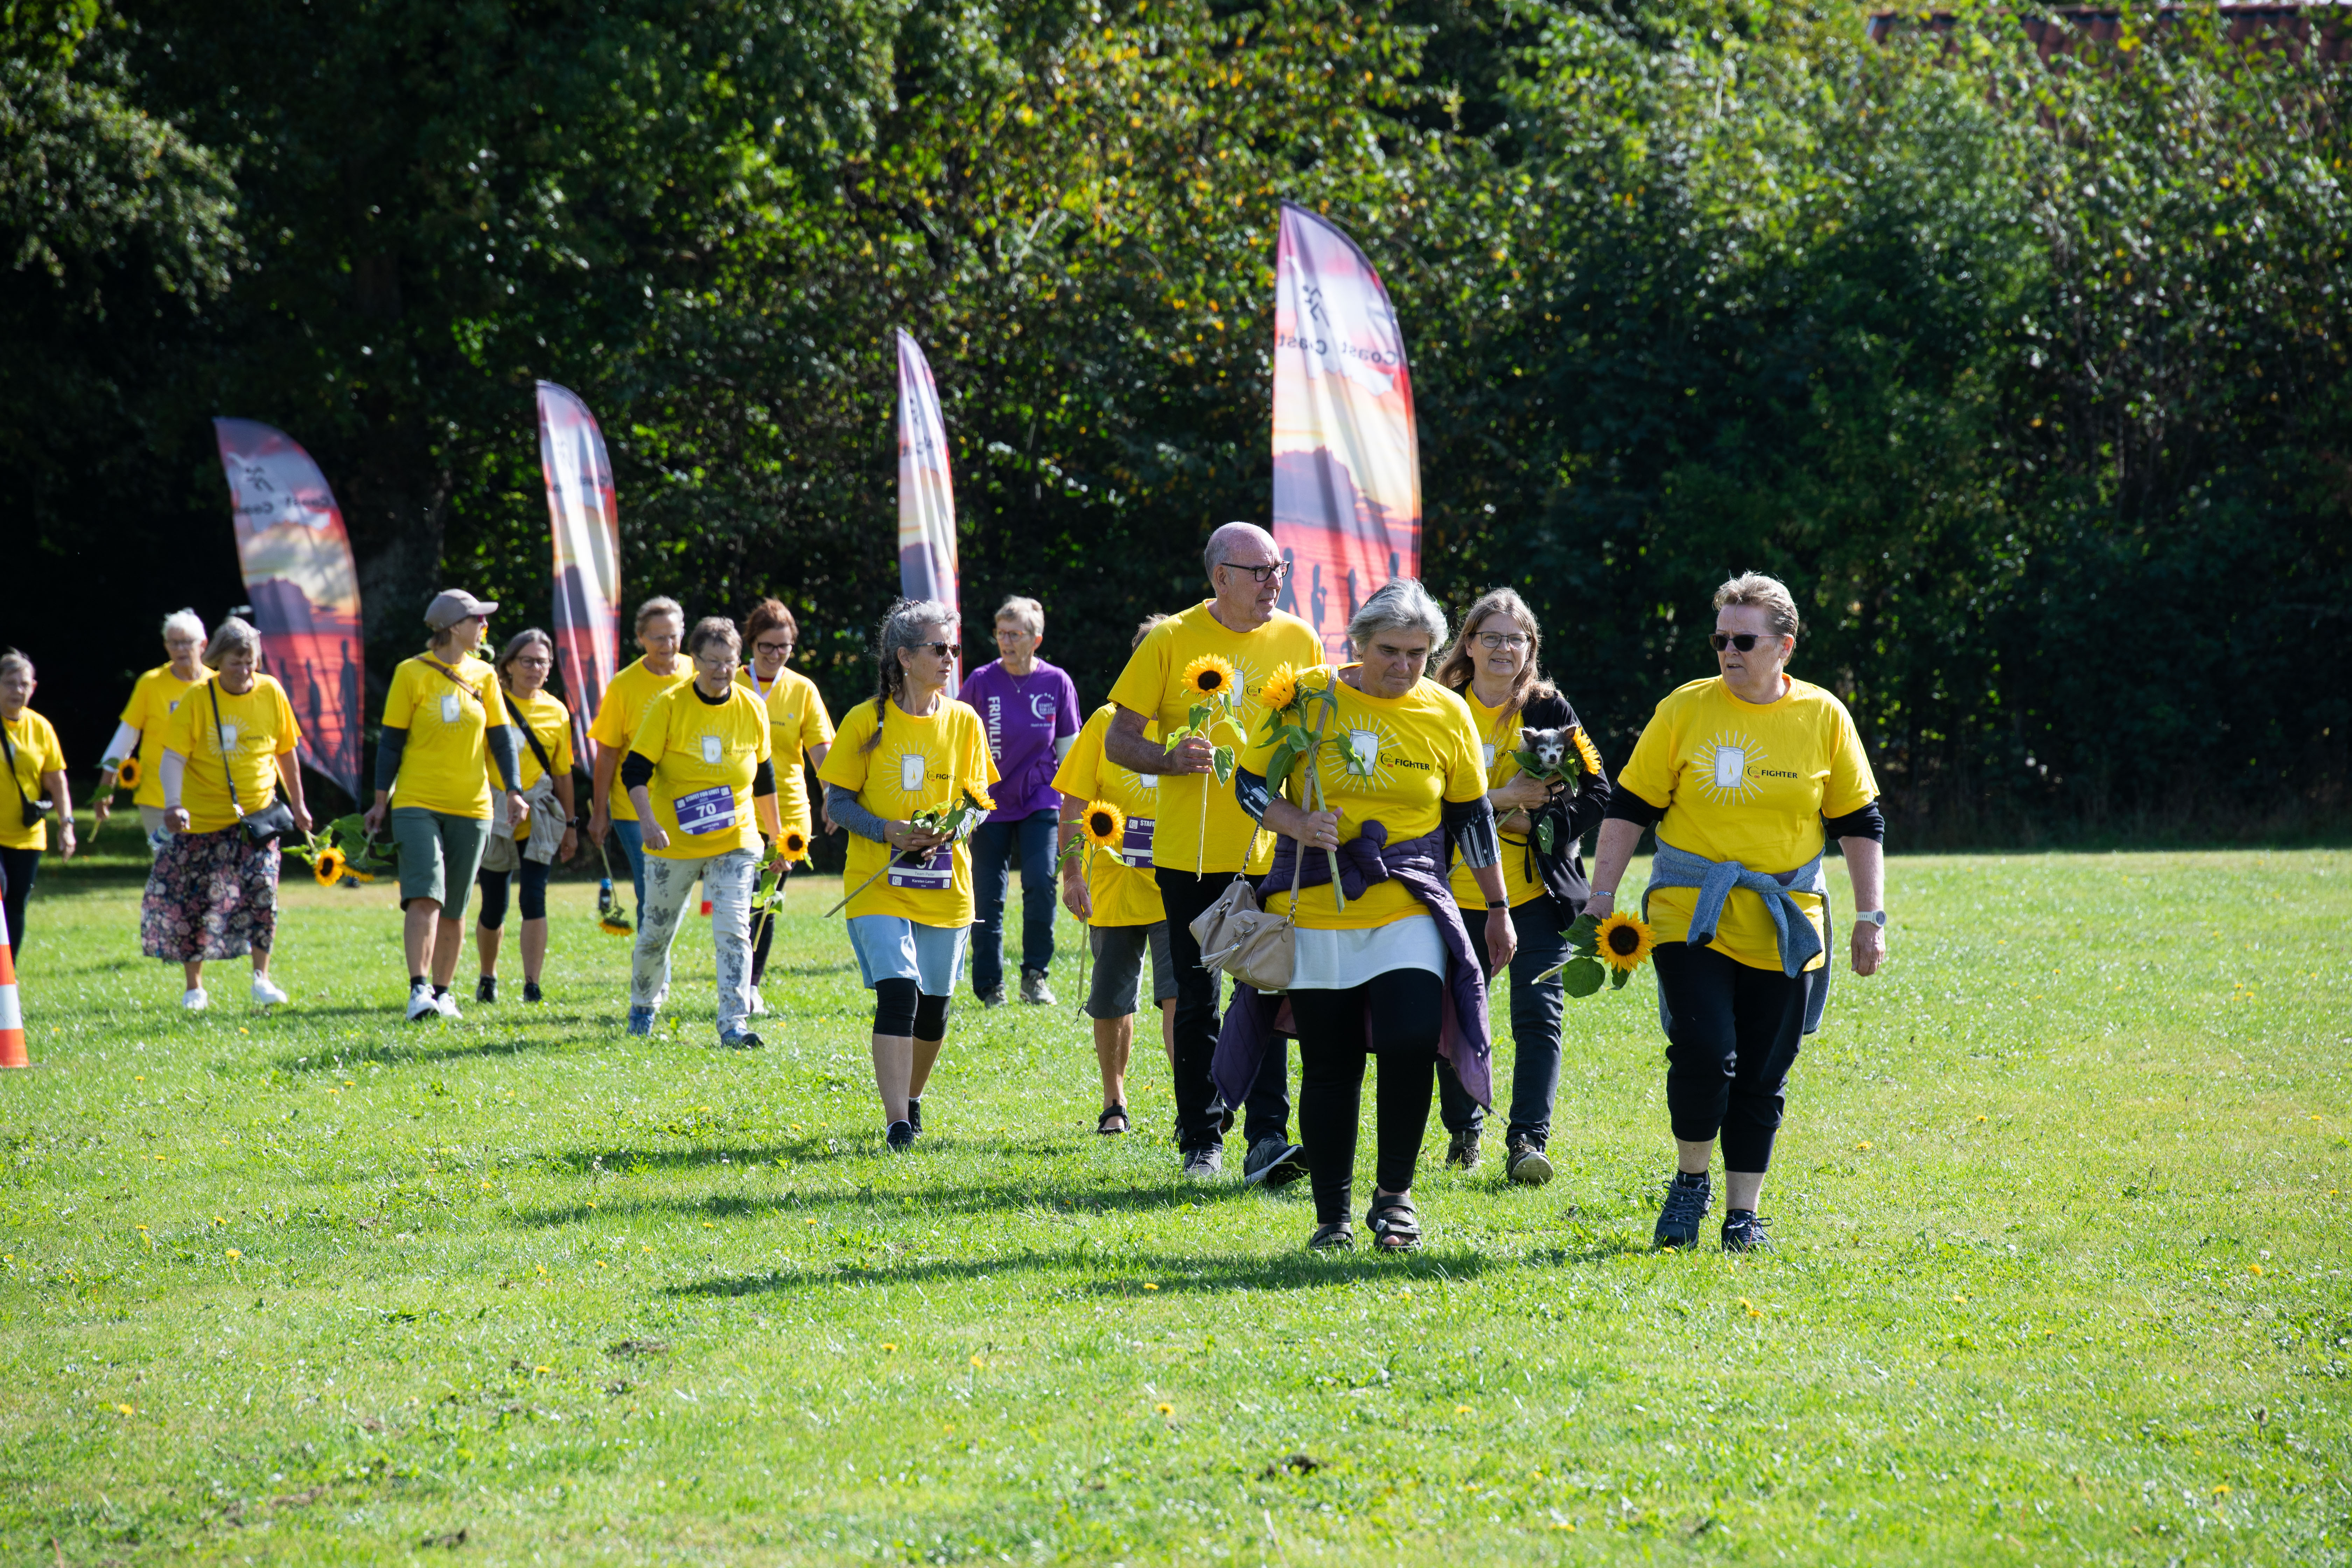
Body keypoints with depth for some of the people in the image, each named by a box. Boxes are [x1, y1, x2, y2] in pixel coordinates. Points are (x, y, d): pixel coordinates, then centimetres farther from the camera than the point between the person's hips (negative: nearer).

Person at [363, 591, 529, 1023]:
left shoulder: (483, 676, 9)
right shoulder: (412, 674, -2)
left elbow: (502, 739, 11)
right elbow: (391, 741, 1)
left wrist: (514, 791, -1)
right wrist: (381, 801, -1)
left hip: (470, 808, 4)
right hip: (417, 804, -4)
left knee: (454, 909, 7)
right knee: (424, 897, -18)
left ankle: (442, 993, 17)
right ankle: (419, 990, -21)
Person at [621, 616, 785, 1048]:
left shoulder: (752, 708, 0)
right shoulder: (668, 706, -10)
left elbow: (763, 775, 13)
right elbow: (635, 770, -12)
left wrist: (776, 834, 18)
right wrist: (647, 820, -28)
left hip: (735, 840, 1)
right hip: (675, 842, -1)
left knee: (734, 931, -13)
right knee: (656, 932, 12)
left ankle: (734, 1023, -13)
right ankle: (643, 1007, 36)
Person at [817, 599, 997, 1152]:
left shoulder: (964, 722, 5)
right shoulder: (865, 722, -2)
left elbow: (978, 803, 7)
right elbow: (837, 801, 0)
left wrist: (952, 829, -16)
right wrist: (885, 830, -18)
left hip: (945, 885, 3)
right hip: (878, 884, -3)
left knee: (933, 1004, 10)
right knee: (897, 992, -18)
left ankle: (912, 1100, 35)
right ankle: (897, 1123, -20)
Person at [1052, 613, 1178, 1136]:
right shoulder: (1107, 723, 1)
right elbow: (1074, 804, 1)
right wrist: (1072, 872, -8)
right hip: (1114, 889, 1)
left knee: (1180, 994, -15)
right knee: (1112, 1002, 10)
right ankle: (1114, 1103, 27)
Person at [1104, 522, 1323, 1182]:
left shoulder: (1299, 641, 5)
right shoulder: (1172, 641, -1)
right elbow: (1119, 740, 1)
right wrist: (1171, 759, -18)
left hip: (1269, 849, 0)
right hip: (1190, 851, 0)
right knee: (1196, 1001, 6)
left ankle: (1268, 1138, -12)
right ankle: (1201, 1141, 15)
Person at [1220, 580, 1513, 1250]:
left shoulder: (1446, 712, 3)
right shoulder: (1307, 699, -3)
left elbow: (1472, 817, 12)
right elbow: (1250, 784, 3)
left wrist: (1498, 910, 15)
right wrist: (1298, 825, -16)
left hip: (1408, 913, 0)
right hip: (1314, 912, 0)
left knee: (1411, 1042, -17)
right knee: (1330, 1066, 3)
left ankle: (1395, 1194, 1)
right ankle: (1332, 1215, 16)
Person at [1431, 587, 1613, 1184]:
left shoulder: (1550, 711, 4)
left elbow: (1597, 792, 3)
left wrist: (1533, 823, -11)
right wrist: (1498, 799, -16)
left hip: (1536, 893, -1)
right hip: (1459, 890, 1)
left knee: (1538, 1016, -9)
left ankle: (1528, 1140, -9)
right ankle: (1463, 1134, 25)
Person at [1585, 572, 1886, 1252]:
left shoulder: (1824, 718, 4)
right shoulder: (1684, 709, 0)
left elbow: (1860, 824, 10)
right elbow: (1629, 808, 4)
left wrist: (1871, 917, 4)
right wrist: (1603, 898, -2)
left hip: (1784, 928, 2)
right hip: (1691, 916, -2)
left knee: (1762, 1079, 4)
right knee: (1705, 1051, -16)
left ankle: (1742, 1214, 16)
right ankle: (1690, 1183, 6)